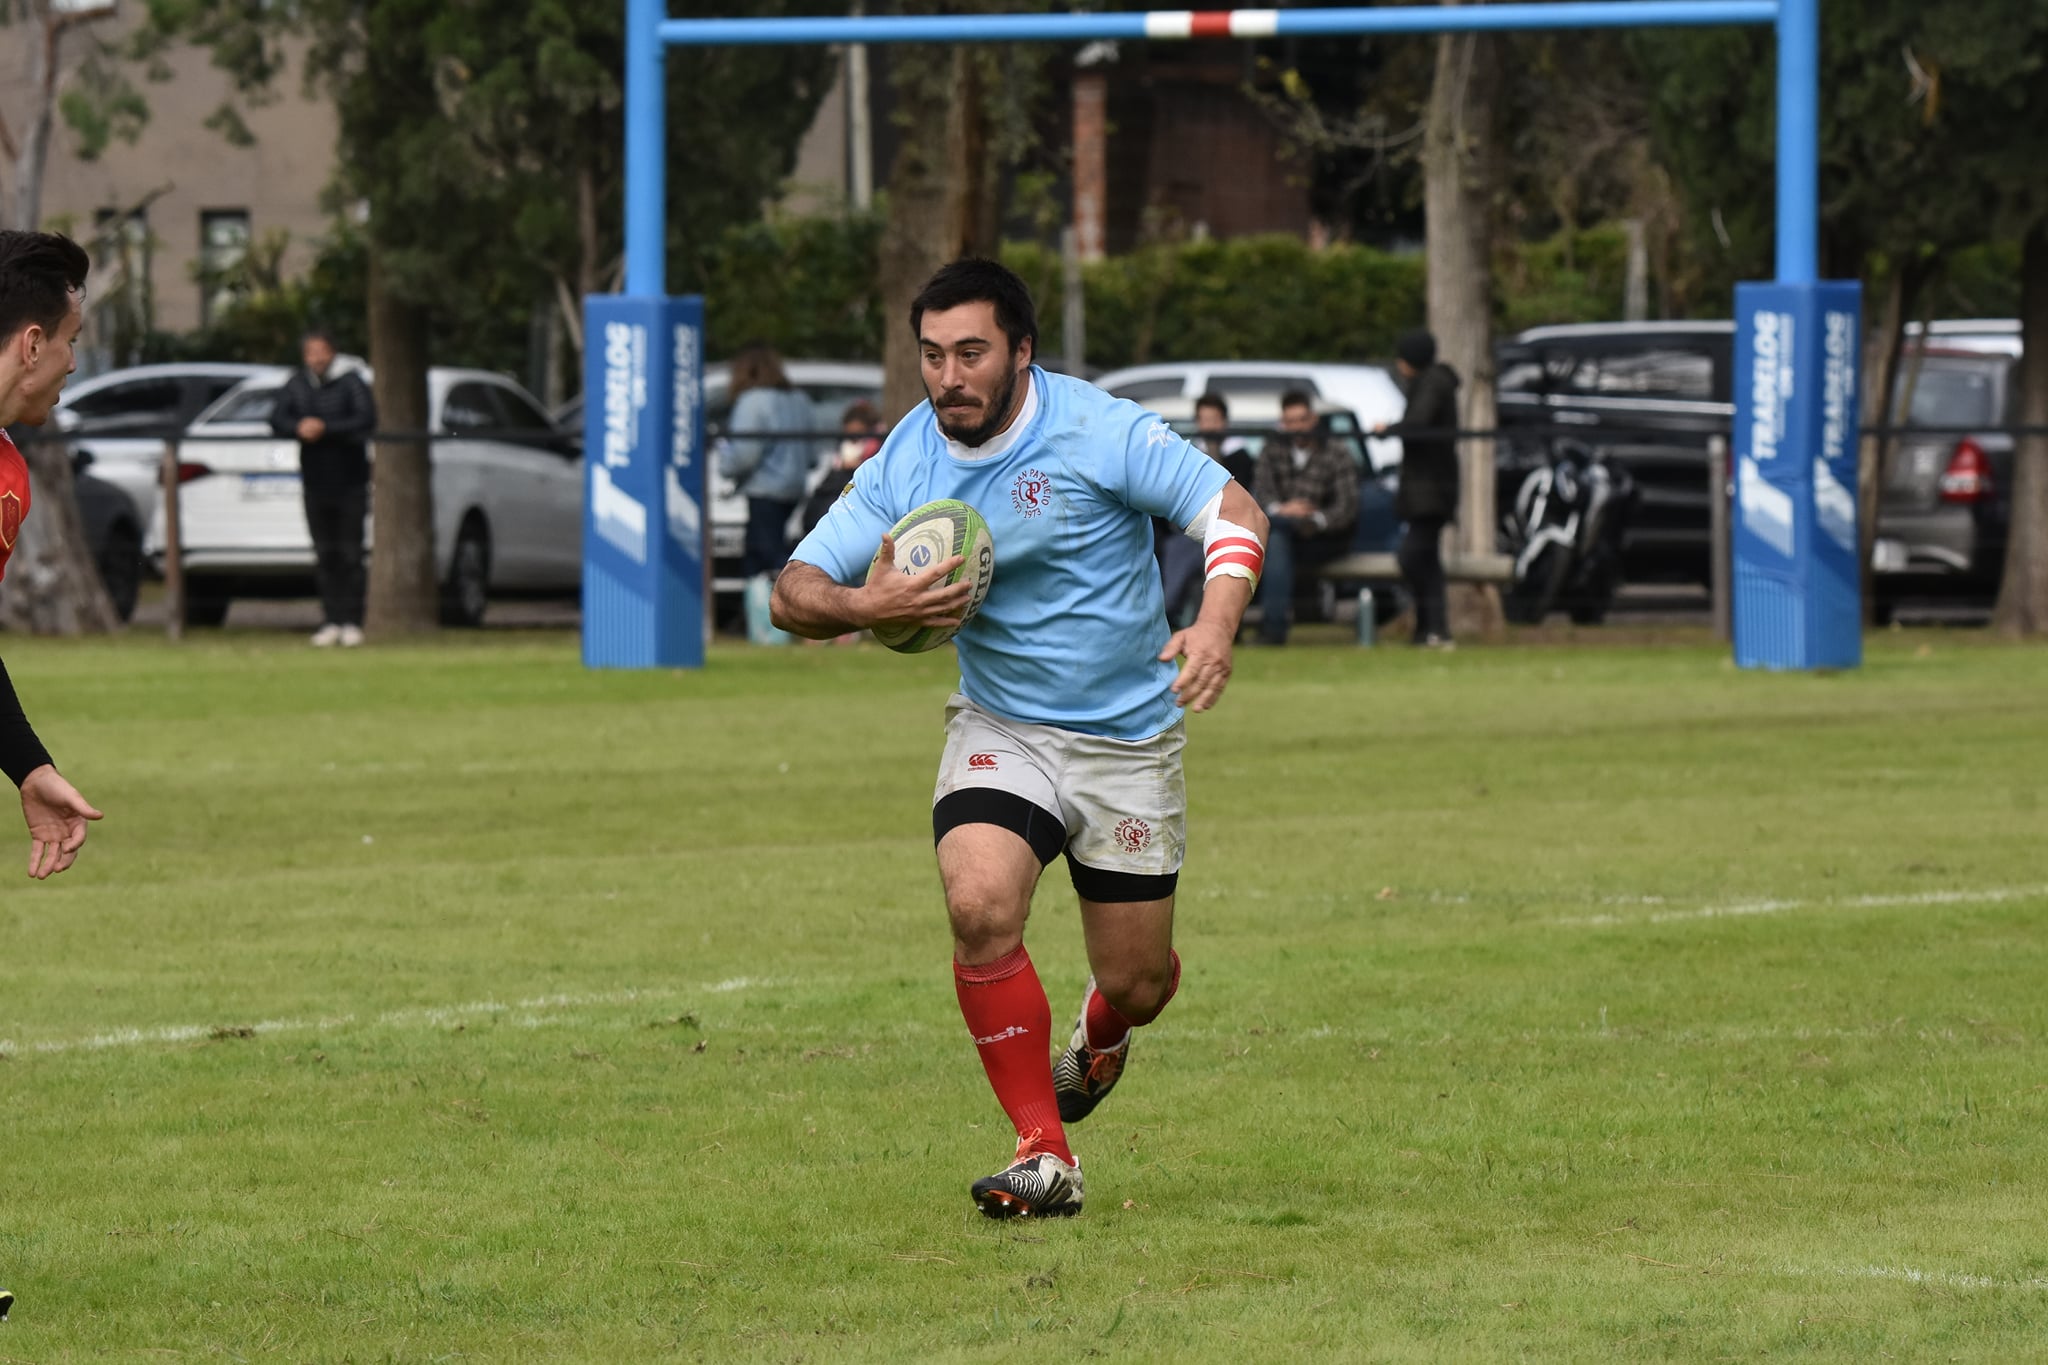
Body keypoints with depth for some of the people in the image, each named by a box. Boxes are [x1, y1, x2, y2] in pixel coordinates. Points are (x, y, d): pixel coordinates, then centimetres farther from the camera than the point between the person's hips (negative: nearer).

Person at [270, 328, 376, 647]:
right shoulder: (297, 386, 6)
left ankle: (351, 621, 1)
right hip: (315, 483, 3)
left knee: (349, 554, -3)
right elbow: (277, 420, 0)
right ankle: (331, 620, 9)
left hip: (349, 481, -3)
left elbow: (366, 419, -18)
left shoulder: (350, 383, -6)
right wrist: (299, 427, -21)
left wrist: (326, 428, -24)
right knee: (324, 555, 5)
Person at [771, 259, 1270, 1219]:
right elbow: (793, 593, -5)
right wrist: (866, 606, -28)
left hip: (1130, 738, -1)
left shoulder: (1099, 430, -16)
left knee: (1136, 986, 4)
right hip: (1000, 731, 1)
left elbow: (1235, 513, -16)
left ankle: (1101, 1029, 46)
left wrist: (1216, 626, -35)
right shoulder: (904, 466, -7)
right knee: (979, 904, -27)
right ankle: (1043, 1153, -15)